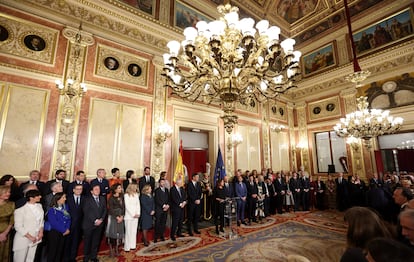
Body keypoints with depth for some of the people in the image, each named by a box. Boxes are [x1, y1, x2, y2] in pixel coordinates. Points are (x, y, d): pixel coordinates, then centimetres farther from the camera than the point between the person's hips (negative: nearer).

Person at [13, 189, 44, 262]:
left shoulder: (39, 206, 0)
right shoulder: (20, 210, -17)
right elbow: (18, 227, -13)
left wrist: (41, 231, -2)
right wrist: (30, 237, -13)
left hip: (36, 238, 5)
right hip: (23, 239, -5)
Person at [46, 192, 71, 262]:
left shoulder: (65, 207, 2)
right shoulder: (52, 210, -14)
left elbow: (68, 219, 2)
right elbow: (54, 223, -18)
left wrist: (68, 229, -11)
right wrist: (64, 230, -15)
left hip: (64, 233, 5)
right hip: (54, 233, -5)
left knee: (60, 250, 14)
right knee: (52, 251, 7)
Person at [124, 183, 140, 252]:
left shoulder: (136, 195, 10)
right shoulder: (126, 195, -6)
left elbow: (138, 204, 9)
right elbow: (127, 206, -10)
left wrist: (138, 213, -2)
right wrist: (133, 215, -11)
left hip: (136, 216, 5)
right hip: (129, 216, -5)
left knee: (134, 231, 9)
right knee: (128, 232, -2)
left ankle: (133, 245, 17)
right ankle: (127, 247, 7)